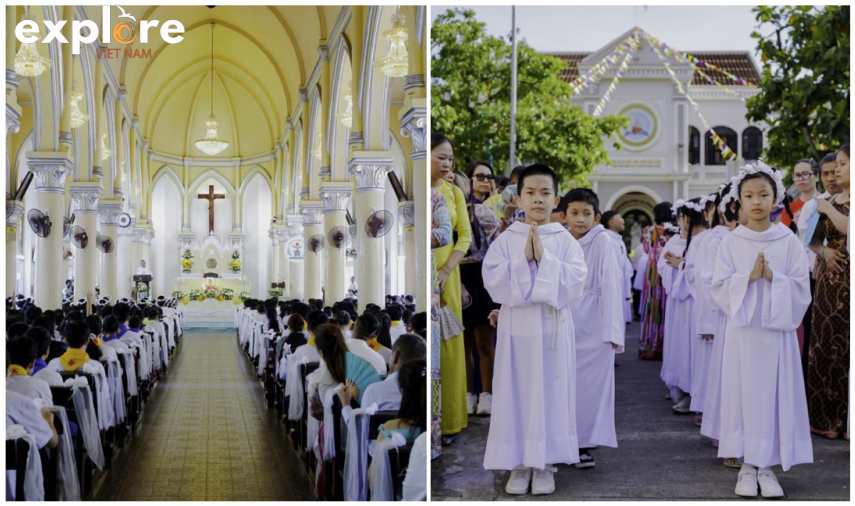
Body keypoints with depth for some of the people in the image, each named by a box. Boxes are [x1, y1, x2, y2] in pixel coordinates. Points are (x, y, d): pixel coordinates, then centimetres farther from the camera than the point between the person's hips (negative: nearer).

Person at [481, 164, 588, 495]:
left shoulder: (565, 240, 2)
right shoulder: (506, 240, 2)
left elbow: (576, 281, -10)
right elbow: (492, 280, -8)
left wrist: (544, 259, -17)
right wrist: (522, 259, -17)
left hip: (553, 328, 0)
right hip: (516, 328, 0)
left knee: (551, 395, 3)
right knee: (516, 395, 2)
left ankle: (545, 464, 12)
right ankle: (518, 465, 11)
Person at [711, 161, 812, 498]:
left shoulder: (789, 241, 0)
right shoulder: (732, 242, 1)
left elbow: (801, 290, -2)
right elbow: (719, 287, -2)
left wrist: (772, 277, -16)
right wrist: (748, 277, -16)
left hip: (777, 331, 0)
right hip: (743, 331, 0)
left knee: (775, 395, 1)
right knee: (743, 394, 1)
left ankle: (767, 466, 10)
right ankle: (747, 466, 10)